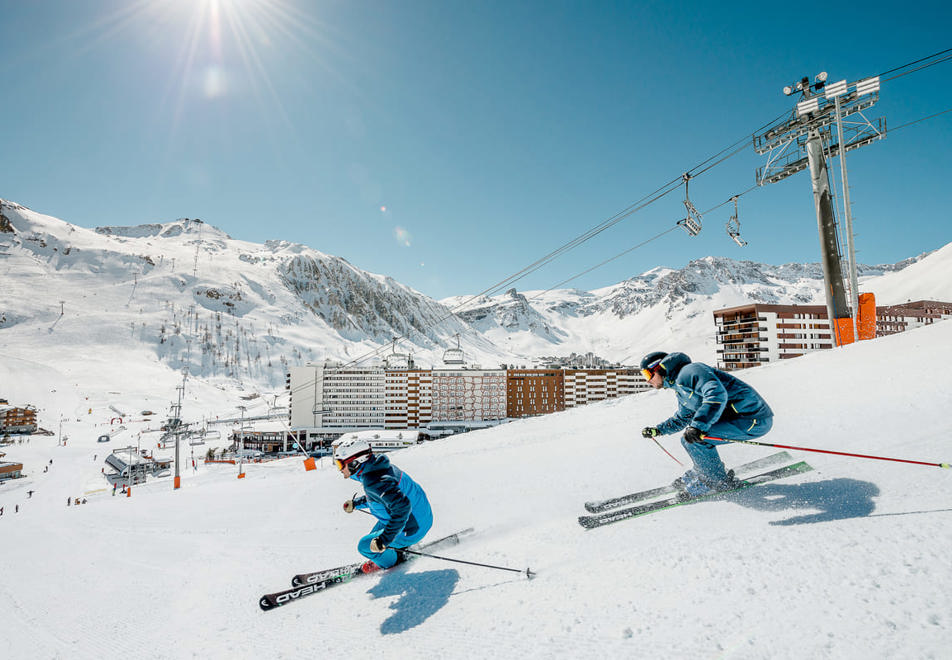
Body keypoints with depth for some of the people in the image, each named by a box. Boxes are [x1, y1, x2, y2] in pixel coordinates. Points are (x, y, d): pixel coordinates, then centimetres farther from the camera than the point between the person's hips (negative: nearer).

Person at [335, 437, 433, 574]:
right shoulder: (377, 466, -1)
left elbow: (401, 506, -38)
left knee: (365, 546, 1)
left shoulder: (372, 481, -30)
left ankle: (394, 559, 21)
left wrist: (384, 540, -33)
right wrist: (356, 503, 17)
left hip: (412, 529, -9)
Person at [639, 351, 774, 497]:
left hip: (754, 419, -11)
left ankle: (719, 481, 3)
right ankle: (700, 475, 29)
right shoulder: (680, 388, 18)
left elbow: (717, 394, -31)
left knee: (693, 439, -16)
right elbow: (682, 419, 34)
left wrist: (698, 425, -38)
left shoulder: (688, 371, -14)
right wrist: (656, 430, 28)